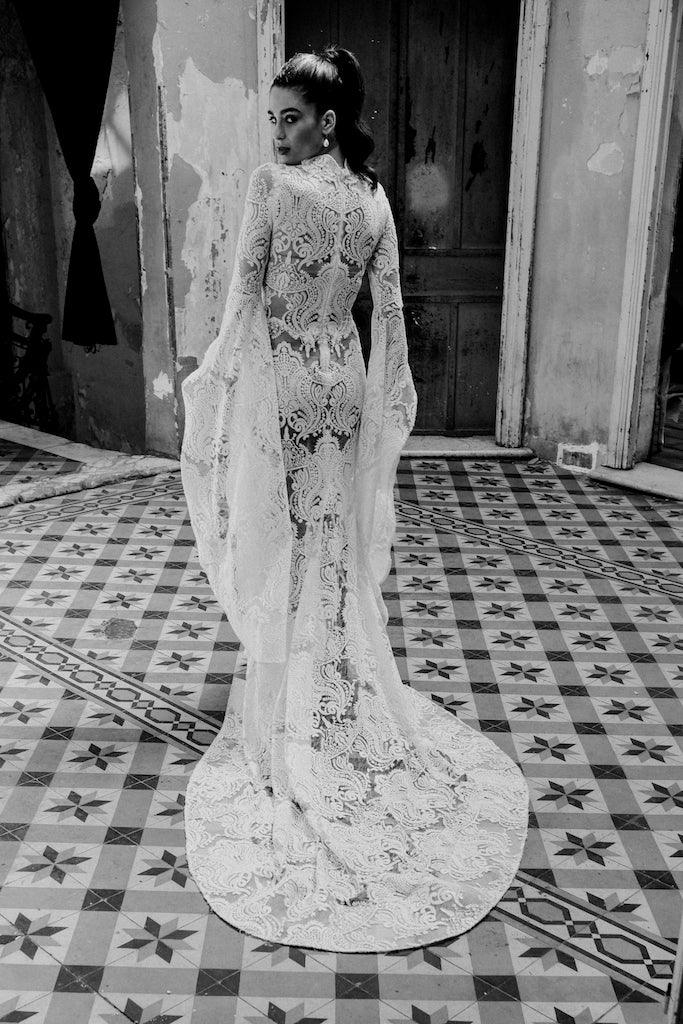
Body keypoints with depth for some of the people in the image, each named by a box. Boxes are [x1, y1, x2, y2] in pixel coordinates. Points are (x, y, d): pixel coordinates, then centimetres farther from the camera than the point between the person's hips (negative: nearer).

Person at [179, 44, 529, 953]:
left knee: (281, 546, 6)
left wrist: (221, 385, -4)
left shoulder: (272, 187, -12)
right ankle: (350, 700, 28)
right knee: (340, 545, 15)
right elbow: (389, 311, 6)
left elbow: (246, 296, -13)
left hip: (280, 381, -5)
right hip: (344, 382, 5)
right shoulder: (374, 200, 4)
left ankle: (287, 710, 18)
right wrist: (391, 398, 14)